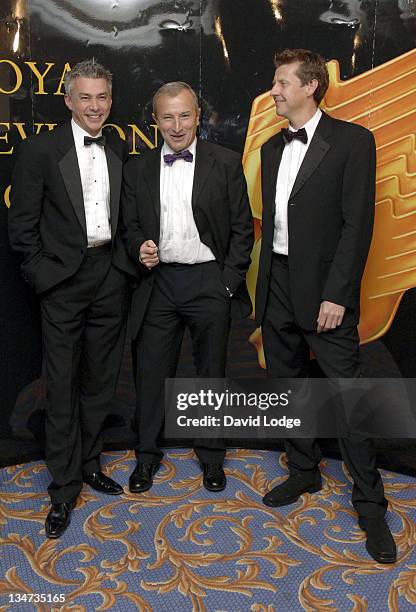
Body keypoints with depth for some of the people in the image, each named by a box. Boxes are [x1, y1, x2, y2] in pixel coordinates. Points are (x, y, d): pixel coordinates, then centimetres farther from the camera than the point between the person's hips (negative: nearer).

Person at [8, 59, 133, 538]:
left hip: (111, 276, 4)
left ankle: (89, 462, 32)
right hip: (64, 279, -4)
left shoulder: (119, 151, 8)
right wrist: (41, 274, -9)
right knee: (62, 384, 3)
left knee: (100, 380, 13)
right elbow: (22, 223, -5)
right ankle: (64, 485, 17)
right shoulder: (41, 149, -5)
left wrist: (129, 258, 2)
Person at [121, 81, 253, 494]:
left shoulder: (226, 163, 0)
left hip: (209, 282, -1)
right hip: (158, 283, 2)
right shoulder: (138, 169, 7)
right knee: (151, 371, 8)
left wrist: (229, 283, -7)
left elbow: (242, 229, -1)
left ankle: (211, 455, 29)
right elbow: (130, 226, 10)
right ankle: (147, 454, 27)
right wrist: (139, 248, -12)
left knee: (211, 371, 11)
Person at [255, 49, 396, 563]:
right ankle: (303, 472, 33)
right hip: (276, 285, 7)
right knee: (286, 385, 14)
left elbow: (357, 223, -12)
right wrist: (263, 288, 12)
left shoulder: (351, 140, -6)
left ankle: (369, 503, 13)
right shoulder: (272, 148, 14)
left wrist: (336, 294, -18)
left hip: (324, 289, -6)